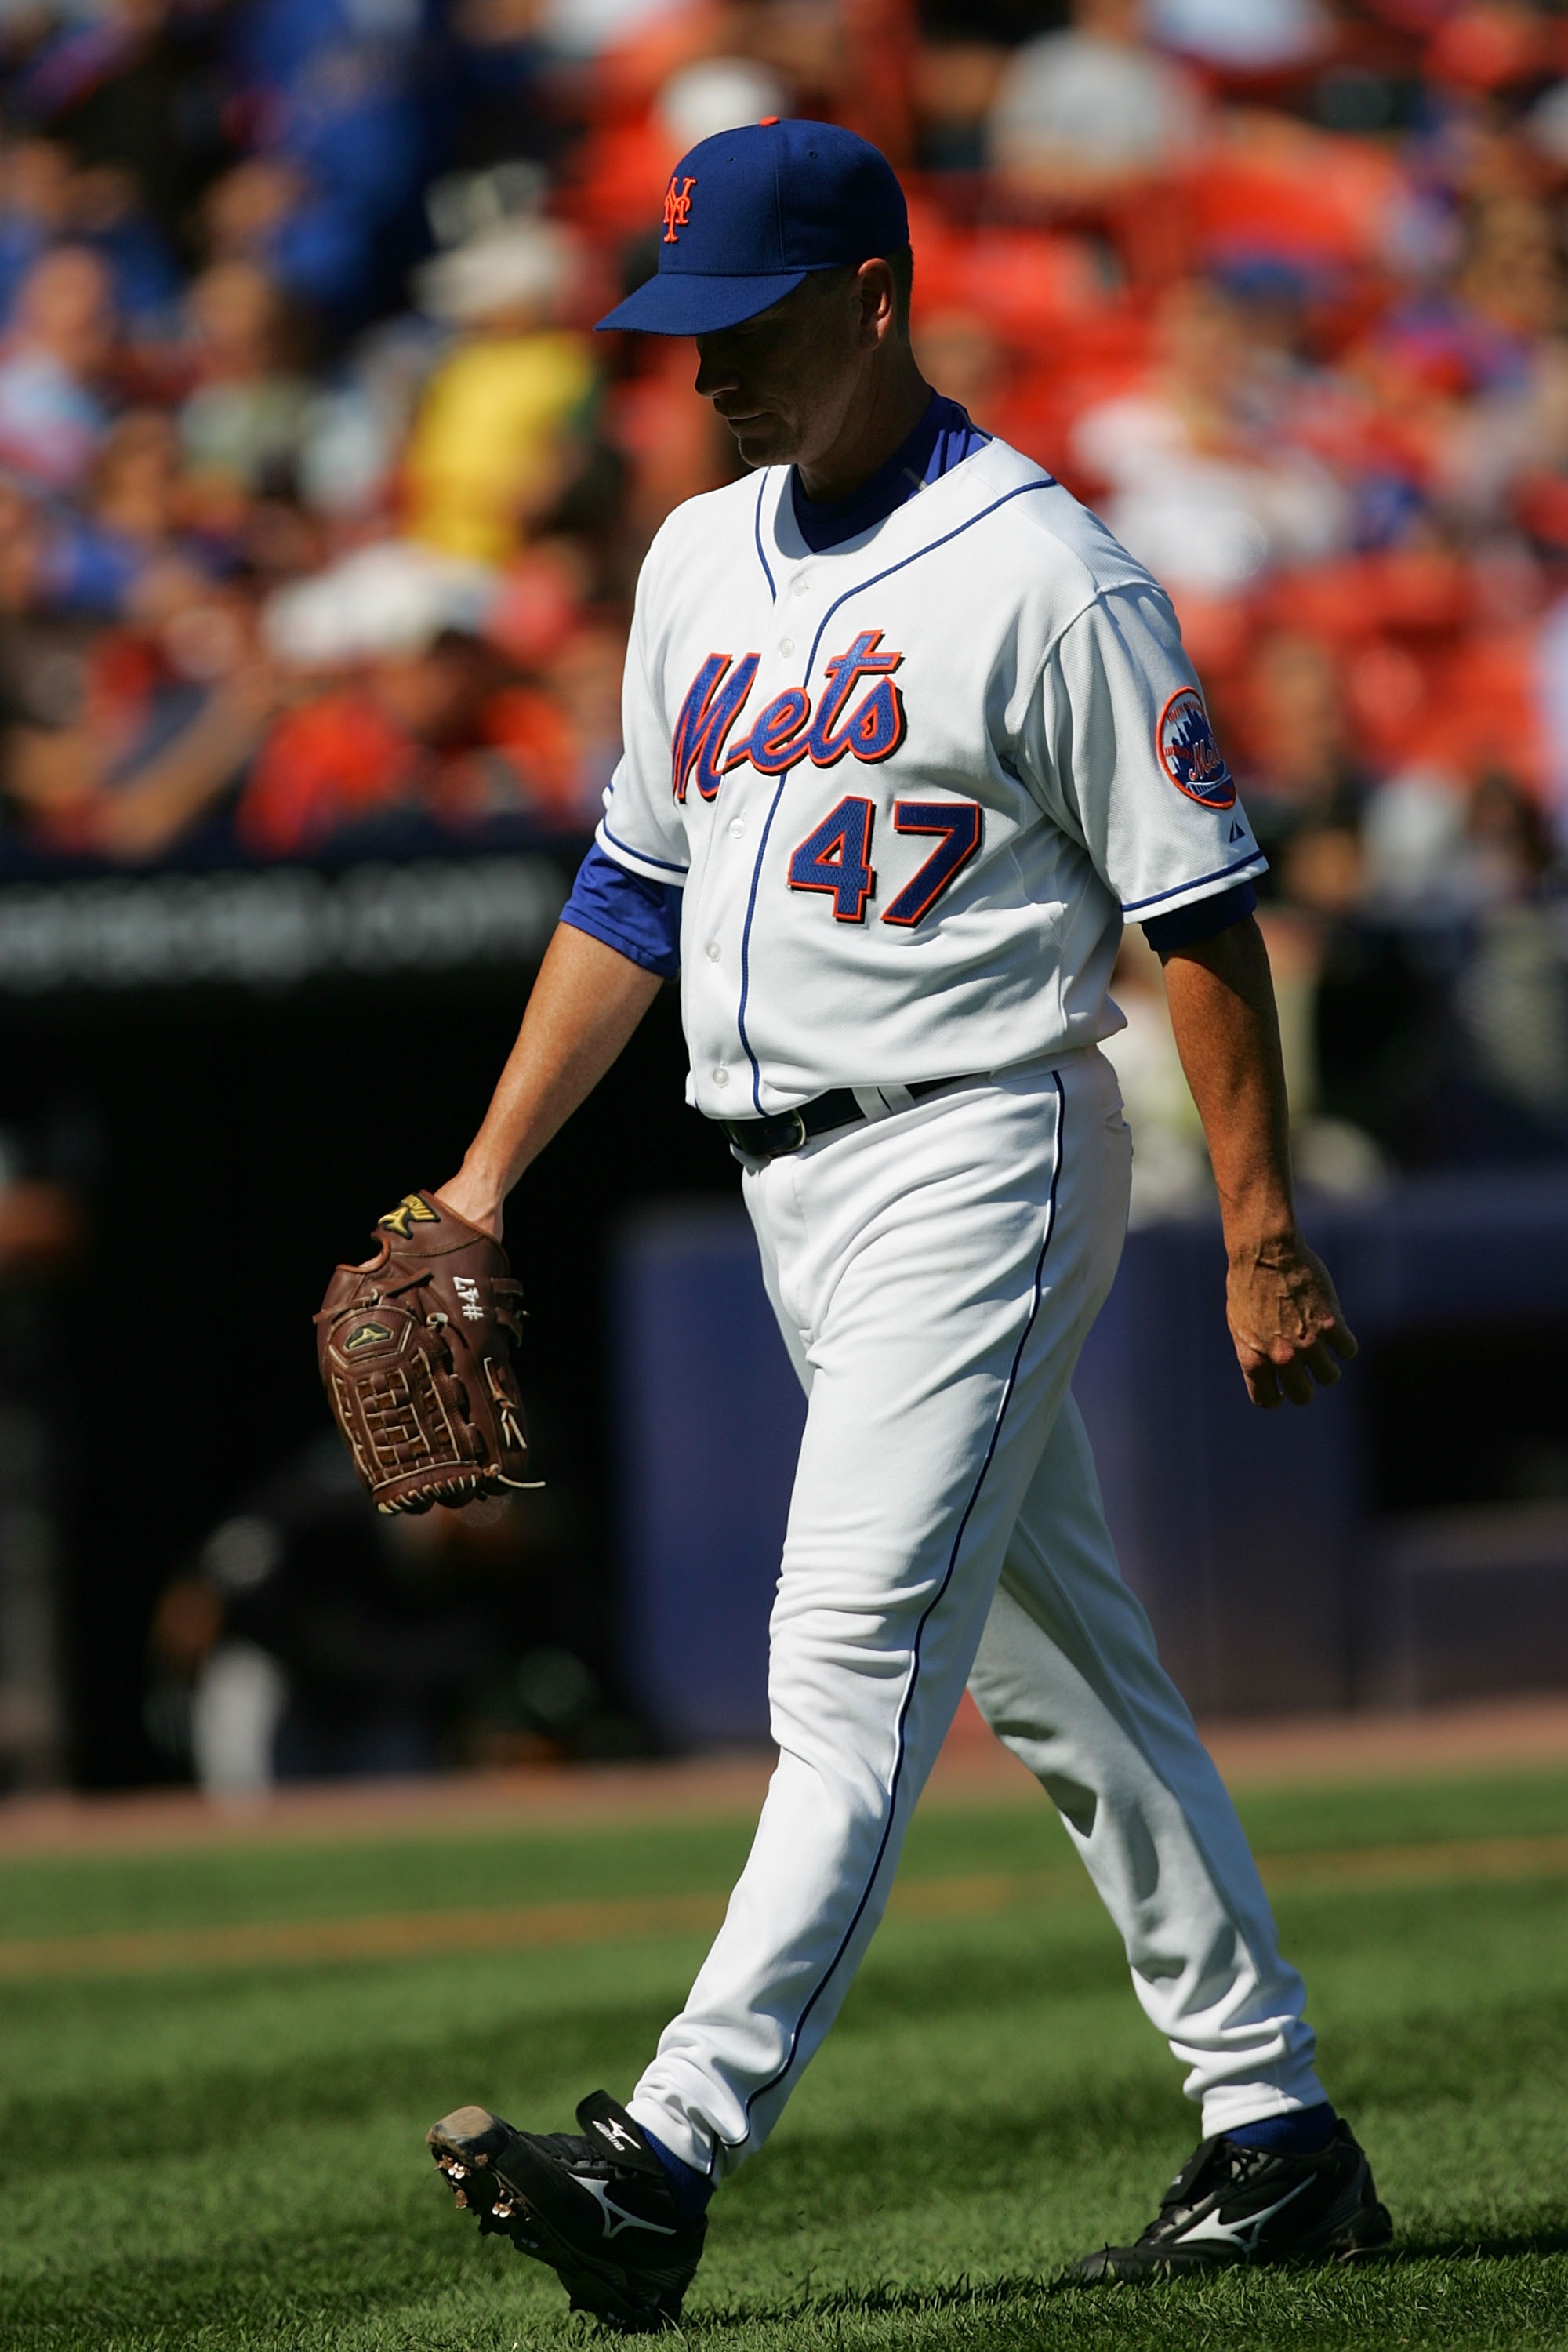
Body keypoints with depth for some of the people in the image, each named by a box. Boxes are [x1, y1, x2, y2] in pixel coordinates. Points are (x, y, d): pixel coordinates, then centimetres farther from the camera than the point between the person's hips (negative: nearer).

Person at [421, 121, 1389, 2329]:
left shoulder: (1040, 574, -11)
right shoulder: (699, 563, 13)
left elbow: (1201, 908, -11)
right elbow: (636, 888, 20)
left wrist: (1267, 1241, -15)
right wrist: (486, 1176, 14)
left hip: (978, 1155, -9)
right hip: (797, 1191, 9)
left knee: (855, 1666, -15)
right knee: (1066, 1683, 12)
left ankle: (669, 2157, -25)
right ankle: (1276, 2136, 18)